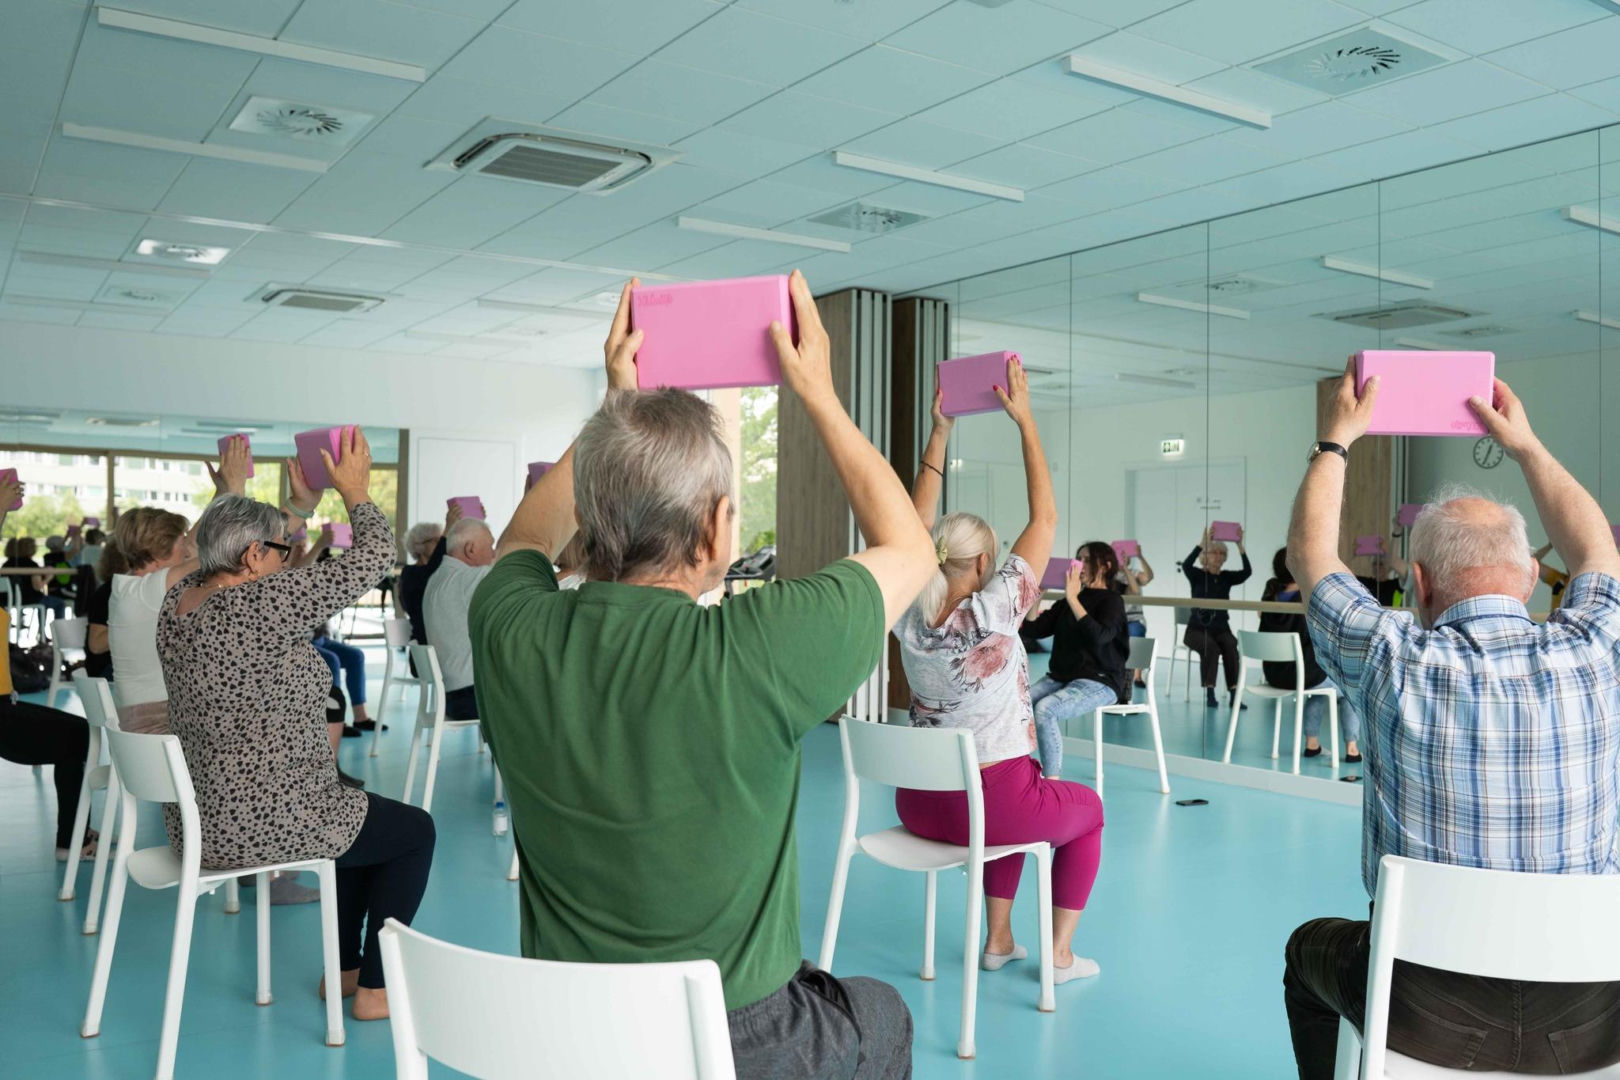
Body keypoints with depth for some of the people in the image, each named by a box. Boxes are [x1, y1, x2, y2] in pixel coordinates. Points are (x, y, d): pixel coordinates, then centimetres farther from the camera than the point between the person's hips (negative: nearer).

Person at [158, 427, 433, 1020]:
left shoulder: (181, 599, 2)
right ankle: (376, 988, 16)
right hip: (265, 824, -9)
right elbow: (372, 559, -18)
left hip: (201, 815, 9)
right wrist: (355, 491, -2)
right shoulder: (261, 602, -24)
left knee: (359, 810, 30)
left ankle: (344, 967, 36)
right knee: (415, 829, 12)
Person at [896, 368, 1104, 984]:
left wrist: (939, 432, 5)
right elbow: (1045, 519, -12)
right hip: (995, 803, -5)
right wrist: (1024, 419, -6)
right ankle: (1060, 953, 26)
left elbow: (916, 524, 6)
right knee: (1090, 809, 25)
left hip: (918, 805, 5)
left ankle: (998, 941, 36)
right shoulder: (993, 614, -19)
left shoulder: (908, 616, -7)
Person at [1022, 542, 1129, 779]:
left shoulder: (1111, 600, -4)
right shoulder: (1067, 601, 15)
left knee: (1045, 709, -33)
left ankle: (1052, 781, -27)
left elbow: (1098, 637, -23)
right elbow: (1036, 629, 11)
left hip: (1099, 682, -7)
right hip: (1060, 677, 7)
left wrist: (1073, 598, -24)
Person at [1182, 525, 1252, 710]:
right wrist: (1203, 542, -31)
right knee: (1211, 647, -34)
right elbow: (1186, 565, -24)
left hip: (1221, 629, 3)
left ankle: (1233, 694, -31)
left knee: (1231, 647, -29)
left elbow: (1247, 571, -11)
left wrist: (1240, 545, -21)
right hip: (1197, 628, -3)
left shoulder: (1227, 577, 7)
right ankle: (1209, 694, -32)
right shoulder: (1197, 575, -2)